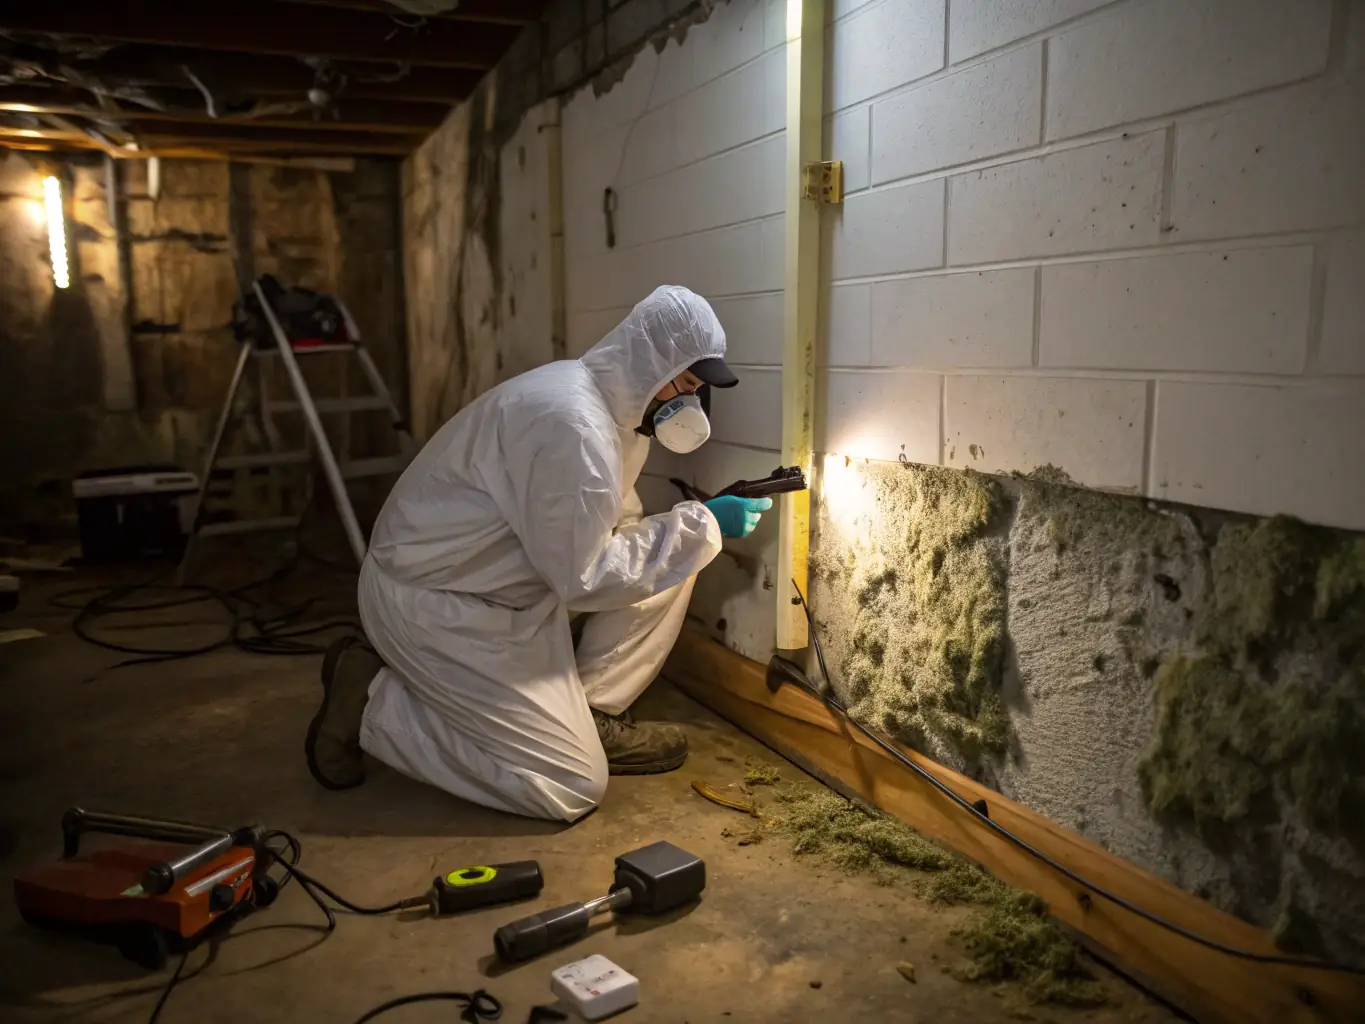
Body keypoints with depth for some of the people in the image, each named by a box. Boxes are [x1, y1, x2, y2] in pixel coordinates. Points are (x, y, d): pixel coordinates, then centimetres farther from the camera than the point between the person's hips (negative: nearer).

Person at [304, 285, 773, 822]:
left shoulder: (604, 399, 2)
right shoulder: (571, 423, -29)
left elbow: (606, 528, 9)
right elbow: (585, 578, -25)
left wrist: (700, 519, -6)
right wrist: (698, 525, -19)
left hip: (497, 585, 10)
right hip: (432, 600, -10)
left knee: (671, 559, 3)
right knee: (572, 787, -8)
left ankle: (590, 716, 9)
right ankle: (372, 700, 0)